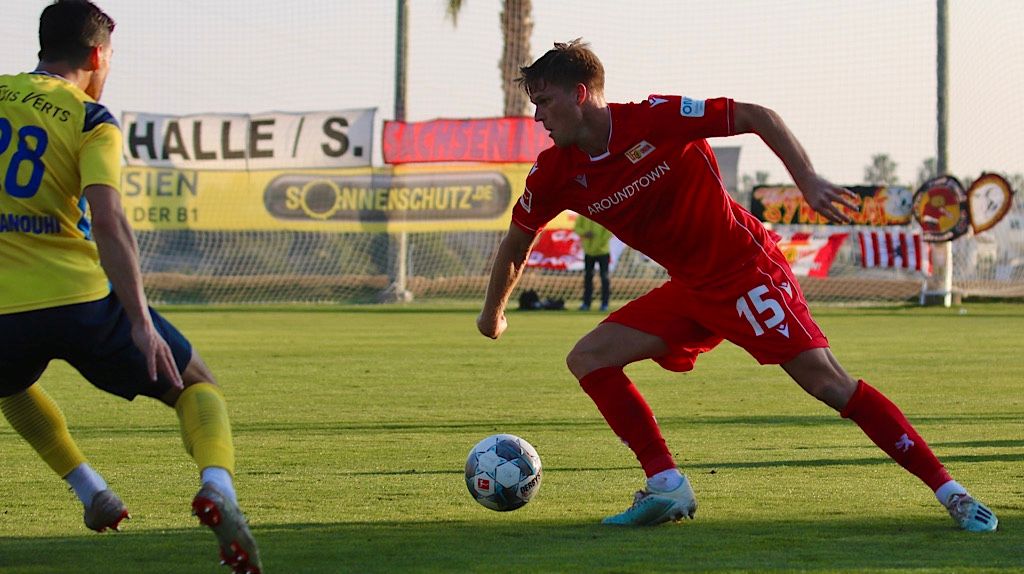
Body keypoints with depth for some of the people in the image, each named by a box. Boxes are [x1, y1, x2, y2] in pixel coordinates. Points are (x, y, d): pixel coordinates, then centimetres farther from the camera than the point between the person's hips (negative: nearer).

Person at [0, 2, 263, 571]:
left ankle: (92, 492, 25)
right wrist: (140, 322, -19)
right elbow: (107, 221, -16)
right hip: (84, 298, -3)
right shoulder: (91, 122, -3)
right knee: (198, 387, 13)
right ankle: (218, 489, -15)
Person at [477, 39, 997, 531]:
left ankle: (949, 492, -14)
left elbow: (756, 117, -14)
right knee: (588, 359, -4)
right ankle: (667, 487, -5)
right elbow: (517, 241, 16)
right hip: (689, 292, 7)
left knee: (827, 381, -16)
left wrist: (809, 182, -22)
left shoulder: (655, 118, -20)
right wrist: (493, 312, 26)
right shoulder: (555, 175, -3)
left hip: (748, 273, -7)